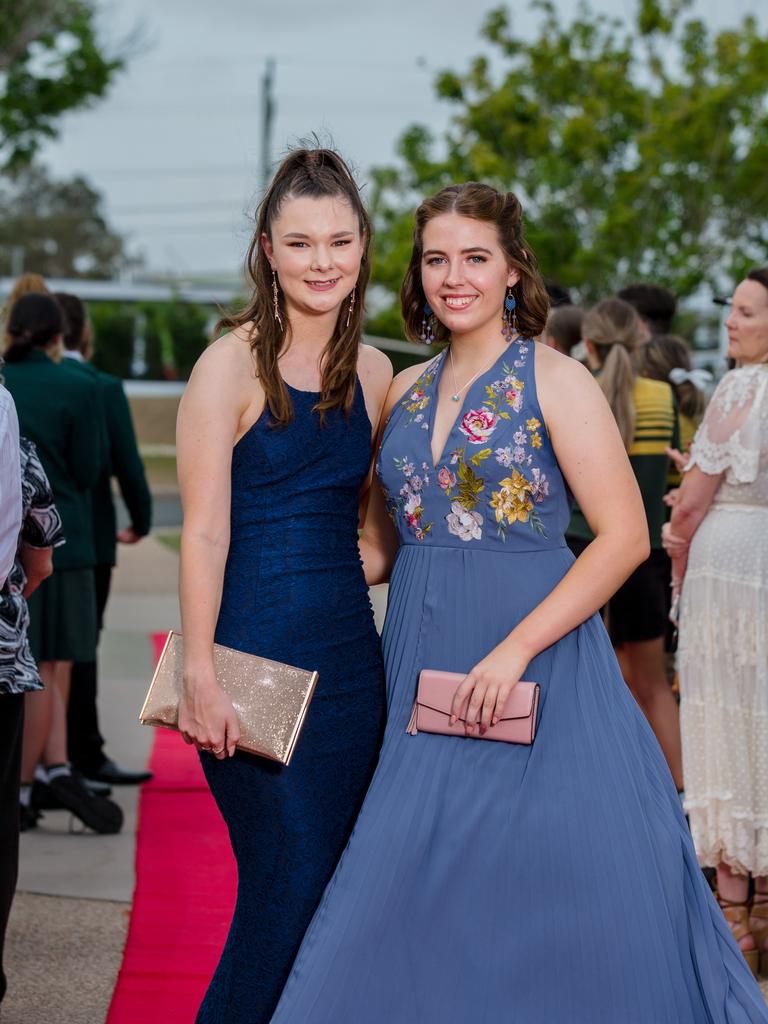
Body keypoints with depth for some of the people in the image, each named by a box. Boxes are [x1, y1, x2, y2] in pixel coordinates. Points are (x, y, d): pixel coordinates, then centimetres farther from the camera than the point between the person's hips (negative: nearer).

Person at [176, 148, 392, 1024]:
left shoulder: (371, 372, 11)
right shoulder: (231, 367, -7)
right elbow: (204, 532, -11)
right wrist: (199, 676, -16)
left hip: (351, 651, 6)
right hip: (256, 654, -6)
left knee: (337, 884, 8)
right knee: (289, 880, -6)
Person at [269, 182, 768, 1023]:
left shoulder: (553, 381, -4)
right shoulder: (407, 390, 11)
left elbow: (625, 536, -12)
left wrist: (515, 649, -19)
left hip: (536, 662, -5)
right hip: (424, 669, 5)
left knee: (550, 886, -2)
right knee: (418, 900, 6)